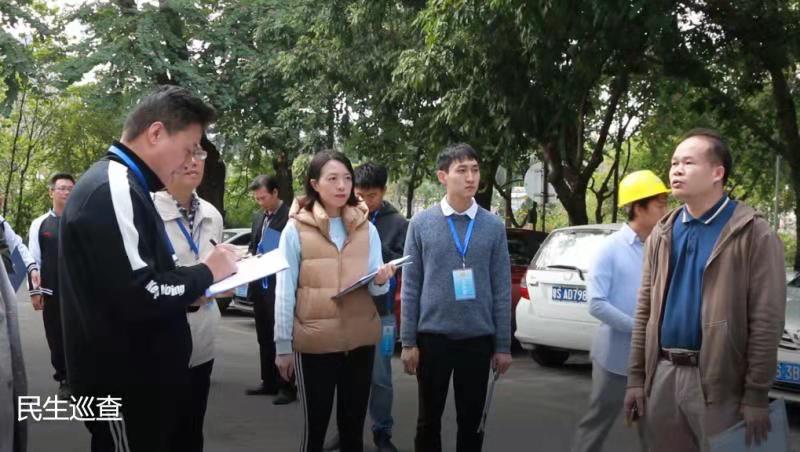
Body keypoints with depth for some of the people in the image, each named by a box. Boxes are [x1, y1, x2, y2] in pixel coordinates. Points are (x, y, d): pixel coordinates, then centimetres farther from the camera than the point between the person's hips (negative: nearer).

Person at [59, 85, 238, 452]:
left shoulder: (121, 185, 12)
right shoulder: (112, 189, -21)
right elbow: (140, 298, -27)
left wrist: (193, 284, 3)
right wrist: (207, 273, -12)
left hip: (135, 373, 10)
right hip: (123, 384, -10)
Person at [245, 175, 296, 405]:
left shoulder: (291, 216, -11)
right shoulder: (258, 217, 14)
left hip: (280, 286, -8)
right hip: (260, 285, 8)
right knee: (264, 337, 14)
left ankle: (287, 387, 5)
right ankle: (269, 382, 24)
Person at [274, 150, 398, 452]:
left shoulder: (367, 229, 6)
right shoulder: (296, 229, -4)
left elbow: (376, 289, 5)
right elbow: (284, 291, -3)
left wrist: (381, 281, -18)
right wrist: (283, 345, -4)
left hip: (360, 340, 3)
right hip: (314, 342, -3)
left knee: (353, 424, 11)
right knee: (315, 424, 4)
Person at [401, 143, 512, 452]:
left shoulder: (494, 226, 0)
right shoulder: (421, 223, -2)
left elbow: (502, 289, 1)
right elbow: (410, 287, -1)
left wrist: (503, 345, 1)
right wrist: (408, 341, -3)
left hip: (478, 339, 1)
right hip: (432, 336, 0)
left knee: (472, 420, 13)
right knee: (429, 418, 13)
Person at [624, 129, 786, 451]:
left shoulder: (753, 233, -8)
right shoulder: (662, 233, 9)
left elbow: (766, 320, -11)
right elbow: (645, 309, 11)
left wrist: (756, 397, -13)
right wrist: (636, 377, 7)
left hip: (718, 382, -5)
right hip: (662, 375, 5)